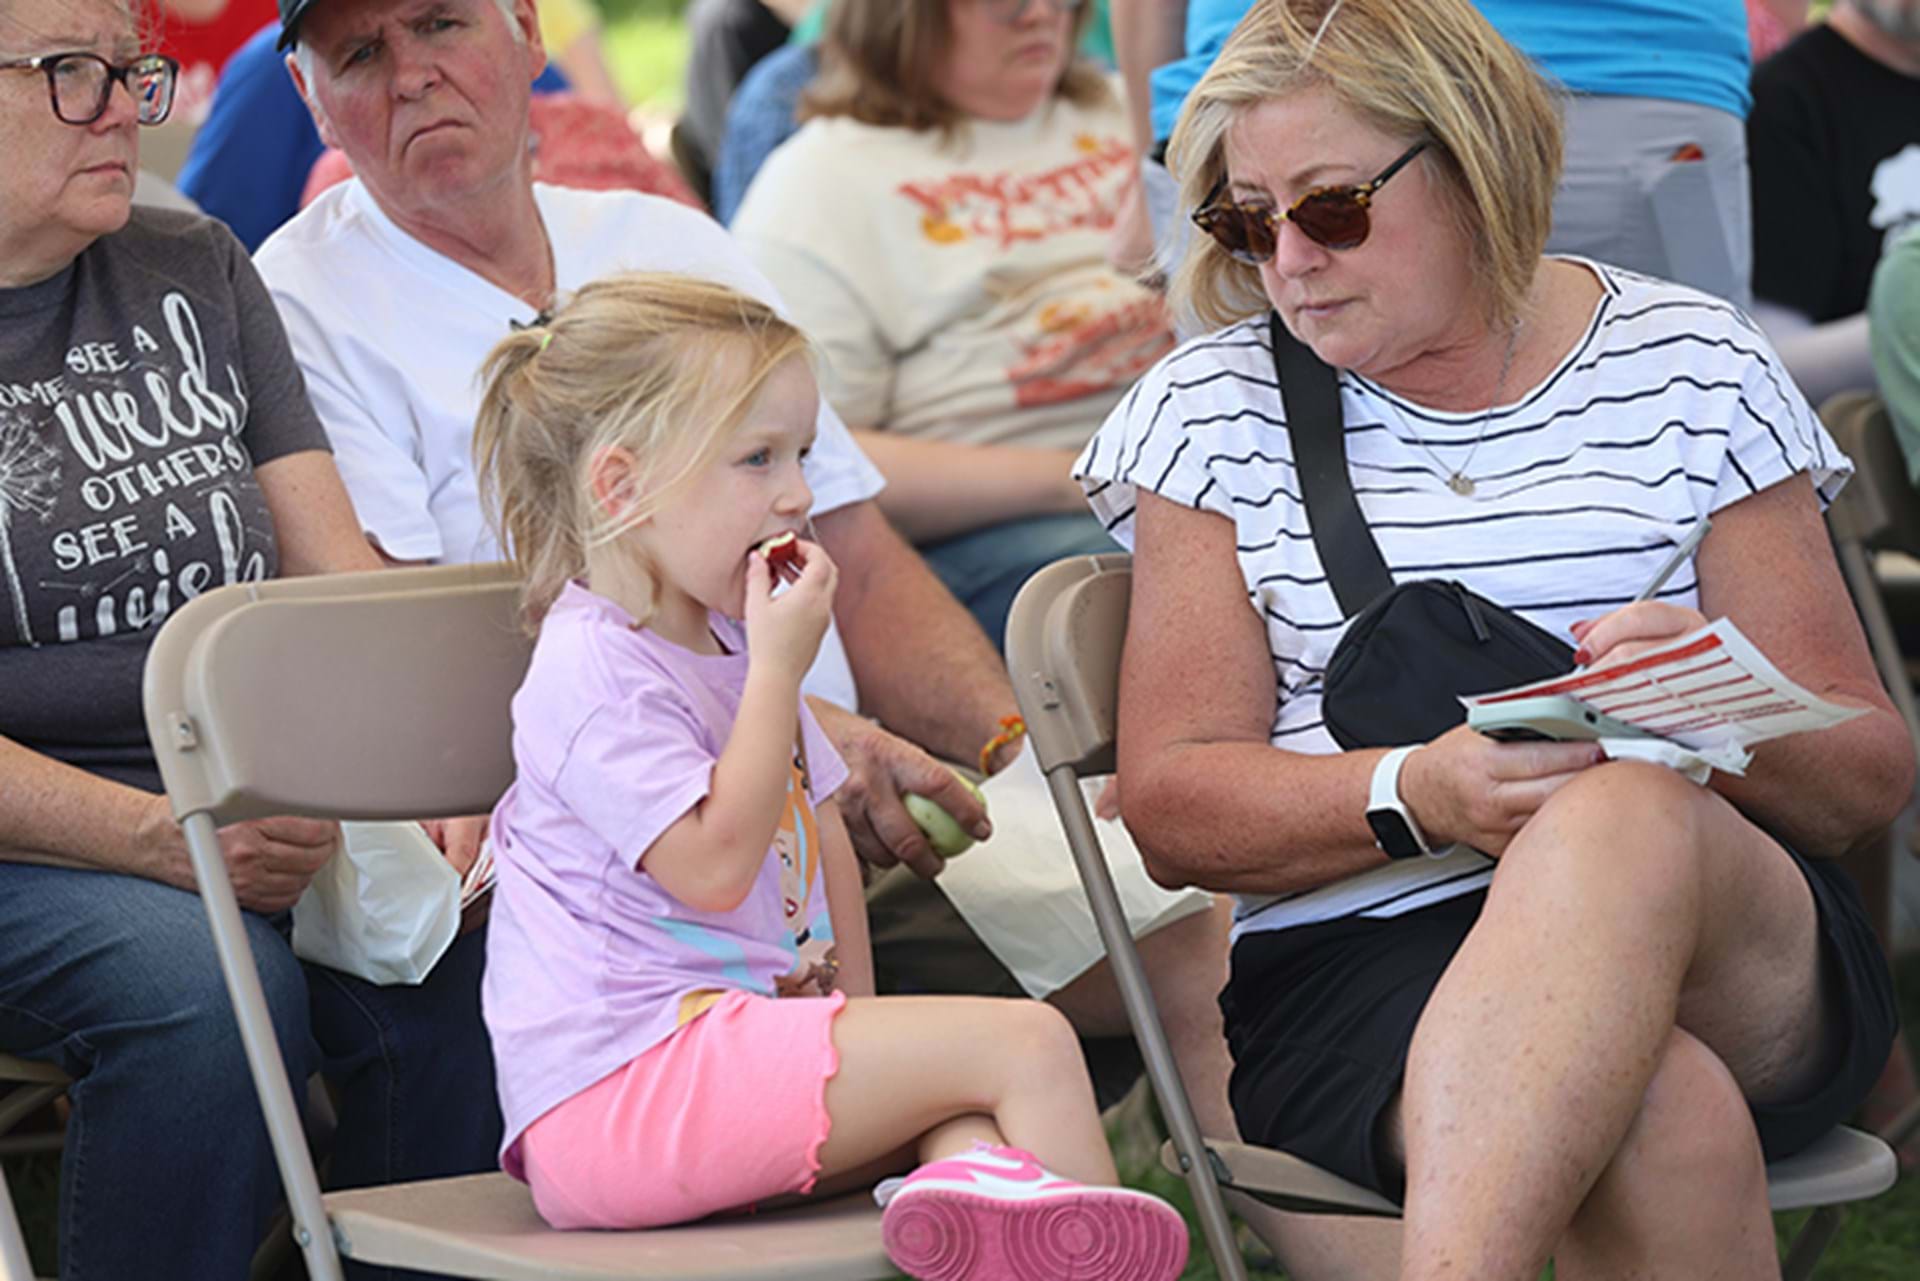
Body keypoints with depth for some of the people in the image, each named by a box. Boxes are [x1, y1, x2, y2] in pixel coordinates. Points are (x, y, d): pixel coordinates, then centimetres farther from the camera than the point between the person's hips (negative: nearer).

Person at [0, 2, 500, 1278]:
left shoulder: (197, 272, 14)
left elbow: (340, 576, 10)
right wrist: (161, 838, -24)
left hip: (268, 811, 5)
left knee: (470, 962, -25)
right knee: (212, 989, -34)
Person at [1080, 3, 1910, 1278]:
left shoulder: (1692, 368, 10)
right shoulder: (1217, 408, 11)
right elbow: (1171, 803, 5)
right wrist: (1415, 794, -15)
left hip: (1746, 949, 1)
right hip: (1355, 962, -1)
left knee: (1627, 811, -39)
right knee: (1662, 1125, -38)